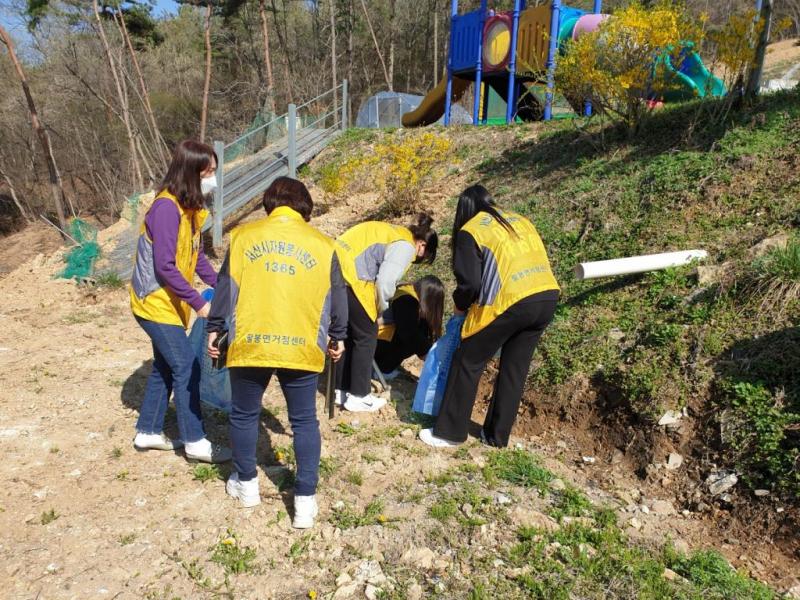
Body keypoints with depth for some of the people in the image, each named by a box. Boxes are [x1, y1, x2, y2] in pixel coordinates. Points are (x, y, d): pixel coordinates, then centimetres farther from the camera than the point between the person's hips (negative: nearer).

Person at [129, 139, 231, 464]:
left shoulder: (190, 206, 5)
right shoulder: (167, 208, -23)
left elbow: (195, 256, 10)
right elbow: (164, 267, -26)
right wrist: (199, 303, -23)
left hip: (170, 303, 9)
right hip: (156, 303, -9)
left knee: (166, 367, 16)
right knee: (187, 368, -4)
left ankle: (148, 432, 30)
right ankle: (195, 441, 8)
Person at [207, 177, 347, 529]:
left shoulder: (244, 235, 3)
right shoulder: (322, 244, 3)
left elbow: (225, 287, 5)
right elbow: (337, 298, 9)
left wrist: (214, 329, 17)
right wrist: (337, 337, 23)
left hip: (249, 345, 0)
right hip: (302, 349, 0)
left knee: (244, 416, 21)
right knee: (304, 421, 13)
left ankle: (246, 484, 36)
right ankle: (306, 499, 16)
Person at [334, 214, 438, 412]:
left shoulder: (391, 232, 25)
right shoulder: (406, 246, -2)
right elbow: (385, 281, -13)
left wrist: (375, 307, 18)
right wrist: (380, 309, 5)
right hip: (349, 278, -9)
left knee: (346, 333, 20)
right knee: (366, 336, 6)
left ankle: (341, 390, 29)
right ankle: (358, 396, 15)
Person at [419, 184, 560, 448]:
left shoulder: (471, 230, 4)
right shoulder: (521, 221, 23)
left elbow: (470, 283, -6)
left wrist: (460, 304, 15)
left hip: (510, 302, -6)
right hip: (547, 297, 7)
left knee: (467, 363, 10)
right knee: (515, 369, 18)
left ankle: (449, 432, 18)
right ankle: (497, 435, 28)